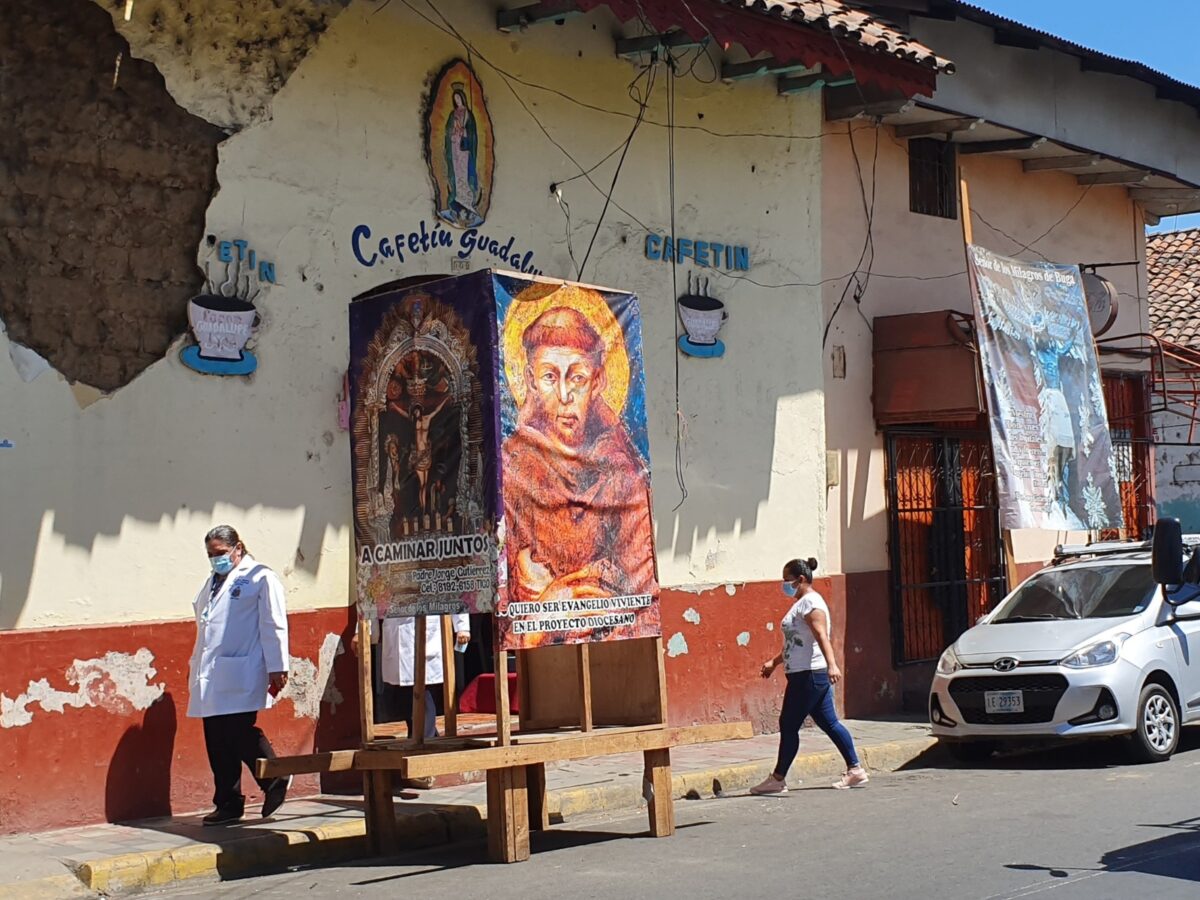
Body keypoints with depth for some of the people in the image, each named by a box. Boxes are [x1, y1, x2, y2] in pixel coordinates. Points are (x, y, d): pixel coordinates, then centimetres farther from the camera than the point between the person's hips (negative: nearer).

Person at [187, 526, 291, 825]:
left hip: (241, 675, -7)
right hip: (211, 677, 7)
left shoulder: (260, 577, 0)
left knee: (240, 732, -14)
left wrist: (277, 668, -12)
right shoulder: (212, 582, 23)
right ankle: (227, 804, 12)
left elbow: (274, 626, -6)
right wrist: (196, 666, 19)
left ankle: (276, 780, 7)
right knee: (218, 743, 6)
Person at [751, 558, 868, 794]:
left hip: (809, 675, -10)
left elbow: (821, 636, -27)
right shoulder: (802, 603, 20)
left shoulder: (810, 602, -12)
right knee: (829, 723, 10)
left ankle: (777, 779, 0)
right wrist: (774, 662, 32)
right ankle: (855, 770, 12)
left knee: (789, 725, -5)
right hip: (806, 675, 10)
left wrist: (831, 664, -38)